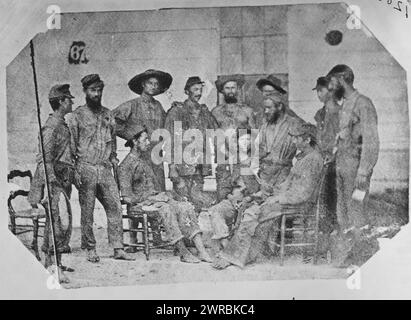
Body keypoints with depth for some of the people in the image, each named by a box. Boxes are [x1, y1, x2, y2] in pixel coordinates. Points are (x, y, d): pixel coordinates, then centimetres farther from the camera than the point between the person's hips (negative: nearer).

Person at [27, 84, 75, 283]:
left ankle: (52, 262, 21)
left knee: (55, 221, 13)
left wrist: (72, 176, 24)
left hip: (63, 179, 10)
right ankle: (53, 265, -11)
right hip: (55, 179, -10)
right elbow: (45, 158, -19)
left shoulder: (62, 125, 17)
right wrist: (52, 181, -27)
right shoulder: (51, 126, -13)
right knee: (61, 220, -14)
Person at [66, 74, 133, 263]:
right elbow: (71, 145, 0)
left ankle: (118, 249, 2)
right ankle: (90, 250, 12)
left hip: (105, 168, 4)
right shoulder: (77, 115, 2)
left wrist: (113, 158, 12)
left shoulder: (107, 114, 16)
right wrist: (75, 171, -8)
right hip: (86, 168, -4)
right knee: (87, 211, 1)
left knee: (115, 207, -3)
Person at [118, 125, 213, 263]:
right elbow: (127, 197, -12)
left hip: (155, 198, 7)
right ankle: (183, 253, -36)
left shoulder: (144, 160, 21)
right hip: (141, 203, -7)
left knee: (186, 207, -17)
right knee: (166, 209, -37)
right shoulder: (126, 165, -5)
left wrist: (163, 195, 6)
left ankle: (202, 251, -27)